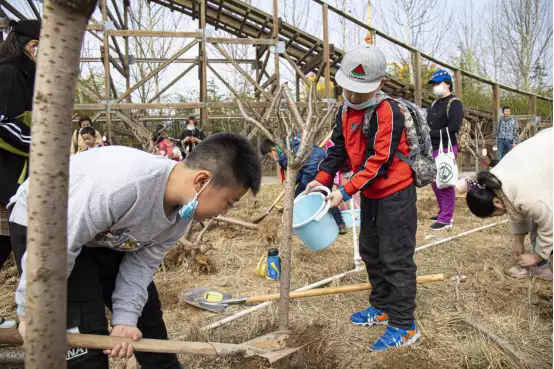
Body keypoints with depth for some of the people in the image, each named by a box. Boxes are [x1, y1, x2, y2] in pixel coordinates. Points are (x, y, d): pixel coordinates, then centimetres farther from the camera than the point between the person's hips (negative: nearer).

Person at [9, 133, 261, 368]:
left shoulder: (183, 212, -15)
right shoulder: (121, 185, -42)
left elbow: (142, 262, -7)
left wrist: (125, 317, -17)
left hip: (105, 236, 7)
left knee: (145, 311, 12)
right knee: (86, 333, -11)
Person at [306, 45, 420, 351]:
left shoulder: (387, 112, -22)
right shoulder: (346, 110, 3)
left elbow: (380, 161, -25)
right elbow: (339, 148, 8)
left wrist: (346, 192, -26)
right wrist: (322, 179, -5)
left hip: (396, 193, -9)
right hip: (370, 194, 9)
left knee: (396, 259, -3)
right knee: (371, 252, 18)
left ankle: (404, 328, 9)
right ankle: (381, 308, 36)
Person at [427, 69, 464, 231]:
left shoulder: (454, 103, -8)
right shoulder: (435, 103, 18)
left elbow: (454, 127, -18)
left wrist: (432, 133, -18)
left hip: (446, 148, -9)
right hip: (434, 148, 9)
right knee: (436, 183, 13)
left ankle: (446, 219, 0)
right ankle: (443, 213, 26)